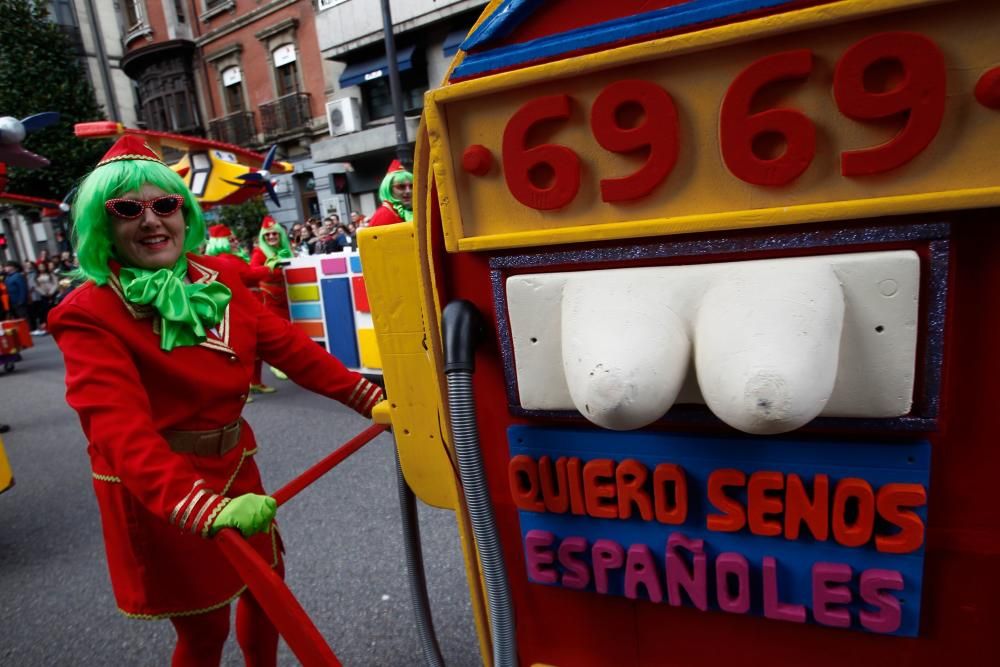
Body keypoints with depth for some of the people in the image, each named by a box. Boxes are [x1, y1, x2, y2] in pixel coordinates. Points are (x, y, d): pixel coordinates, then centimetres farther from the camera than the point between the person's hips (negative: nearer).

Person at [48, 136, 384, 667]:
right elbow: (122, 431, -34)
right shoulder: (89, 315, -20)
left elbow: (289, 345, -3)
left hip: (232, 465, 6)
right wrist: (206, 508, -49)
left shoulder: (215, 279, -2)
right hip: (155, 492, -6)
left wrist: (370, 399, -9)